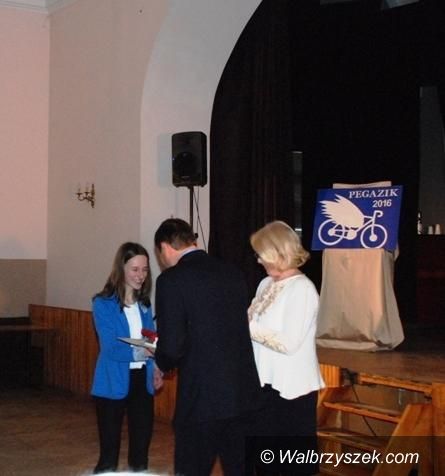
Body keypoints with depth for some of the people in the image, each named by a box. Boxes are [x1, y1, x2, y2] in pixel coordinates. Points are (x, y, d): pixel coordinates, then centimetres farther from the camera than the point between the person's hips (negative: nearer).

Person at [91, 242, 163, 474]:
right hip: (113, 384, -5)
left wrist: (156, 367, -5)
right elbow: (110, 348, -19)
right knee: (109, 451, 3)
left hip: (142, 381, 5)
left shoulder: (144, 303, 7)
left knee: (141, 448, 13)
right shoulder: (103, 303, -10)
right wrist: (142, 352, -36)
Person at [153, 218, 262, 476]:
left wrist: (162, 360, 8)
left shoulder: (172, 279, -10)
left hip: (202, 397, -6)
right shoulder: (233, 273, 9)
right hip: (244, 392, 6)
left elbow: (172, 347, -16)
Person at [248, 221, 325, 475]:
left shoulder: (302, 289, -15)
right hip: (266, 384, 8)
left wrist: (248, 328, -17)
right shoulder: (266, 284, 8)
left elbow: (289, 343, -22)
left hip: (292, 388, -8)